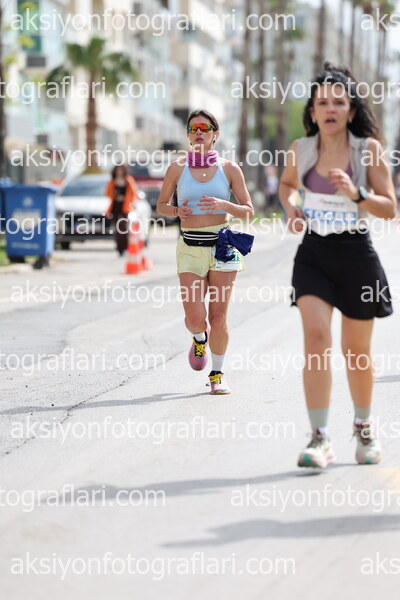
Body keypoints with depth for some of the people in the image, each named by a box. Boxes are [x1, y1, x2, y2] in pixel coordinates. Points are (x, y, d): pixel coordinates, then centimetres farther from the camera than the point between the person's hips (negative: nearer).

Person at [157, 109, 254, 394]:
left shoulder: (229, 168, 2)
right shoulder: (178, 168, 3)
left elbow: (248, 211, 4)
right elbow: (161, 204, 14)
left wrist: (223, 205, -15)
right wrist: (177, 211, -8)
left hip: (222, 246, 0)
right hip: (190, 247, 0)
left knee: (218, 318, -2)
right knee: (195, 318, -8)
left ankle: (217, 375, 16)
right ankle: (200, 339, 30)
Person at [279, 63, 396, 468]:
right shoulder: (301, 150, 2)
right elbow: (286, 184, 23)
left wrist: (355, 194, -21)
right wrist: (291, 208, 3)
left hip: (357, 255, -1)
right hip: (313, 254, 1)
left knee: (356, 351, 9)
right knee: (316, 335, -18)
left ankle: (363, 427, 34)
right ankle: (319, 438, -18)